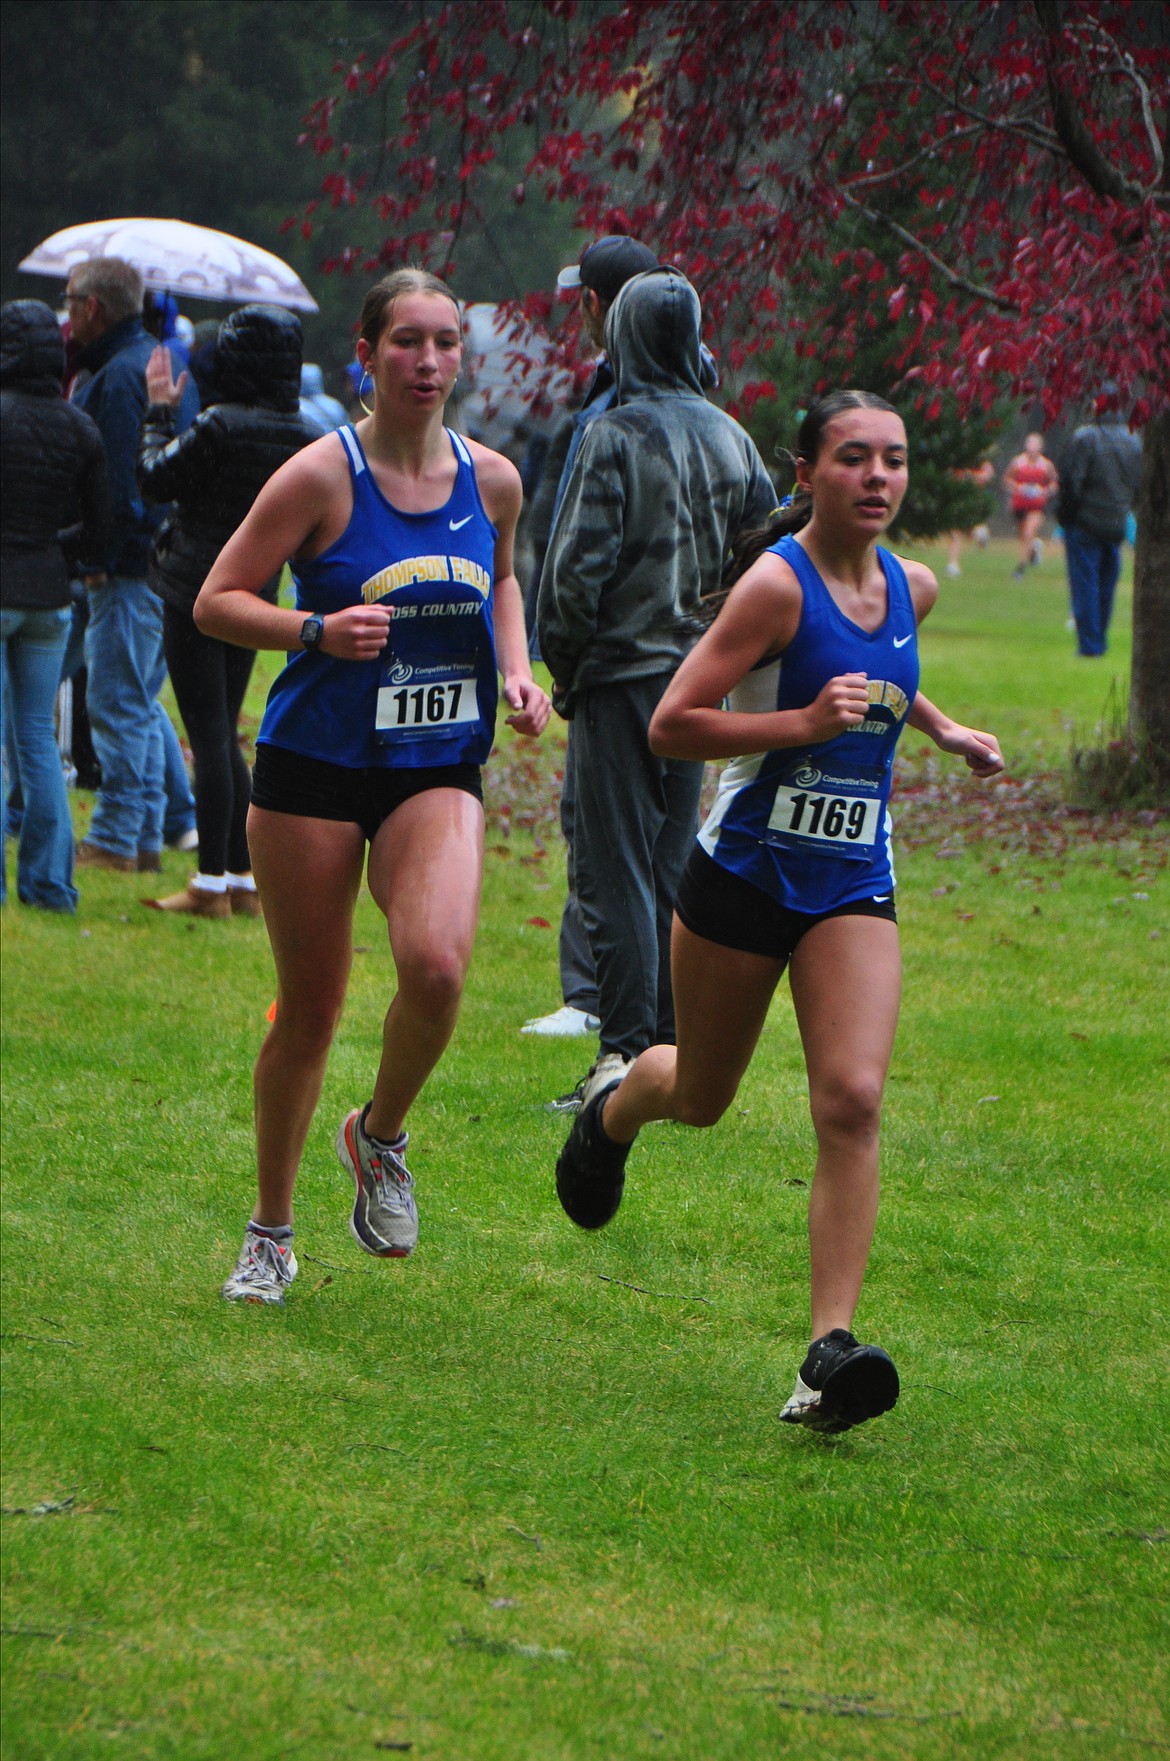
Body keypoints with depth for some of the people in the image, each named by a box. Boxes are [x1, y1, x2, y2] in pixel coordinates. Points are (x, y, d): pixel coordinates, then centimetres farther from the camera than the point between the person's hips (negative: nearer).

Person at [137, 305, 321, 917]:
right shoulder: (308, 437, 0)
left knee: (209, 735, -4)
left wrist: (158, 411, 4)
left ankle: (212, 883, -4)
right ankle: (244, 879, 16)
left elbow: (155, 480, -9)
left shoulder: (218, 427, -19)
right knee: (225, 736, 16)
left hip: (196, 591, -6)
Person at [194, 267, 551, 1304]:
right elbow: (217, 603, -6)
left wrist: (516, 672, 7)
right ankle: (271, 1232, 24)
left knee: (438, 966, -24)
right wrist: (317, 630, -22)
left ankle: (381, 1135, 7)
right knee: (309, 1012, 3)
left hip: (439, 772, 2)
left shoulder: (492, 480, 3)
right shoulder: (322, 477, -9)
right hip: (315, 767, -2)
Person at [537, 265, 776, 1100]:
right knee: (674, 865, 14)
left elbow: (577, 566, -15)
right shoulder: (730, 439, 6)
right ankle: (672, 1041, 14)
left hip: (624, 669, -6)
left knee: (615, 868, -3)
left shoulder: (615, 436, -12)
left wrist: (564, 665, -3)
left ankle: (628, 1047, -8)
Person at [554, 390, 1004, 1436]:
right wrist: (805, 722, -27)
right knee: (701, 1097, 14)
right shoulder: (778, 583, -16)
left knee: (852, 1100, -15)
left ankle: (832, 1349, -18)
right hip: (745, 871, -4)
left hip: (853, 886, 4)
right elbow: (671, 725, -20)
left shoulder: (910, 590, 4)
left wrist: (942, 730, 20)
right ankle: (615, 1105, 52)